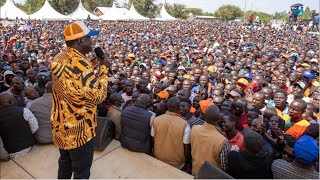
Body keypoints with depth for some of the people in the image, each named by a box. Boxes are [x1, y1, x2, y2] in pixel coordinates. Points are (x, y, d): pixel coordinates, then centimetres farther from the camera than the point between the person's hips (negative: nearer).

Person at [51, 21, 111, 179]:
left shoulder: (59, 59, 2)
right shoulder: (80, 64, -27)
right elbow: (98, 96, -20)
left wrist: (96, 66, 8)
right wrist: (104, 68, -12)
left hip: (61, 125, 9)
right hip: (79, 128, -8)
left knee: (65, 163, 27)